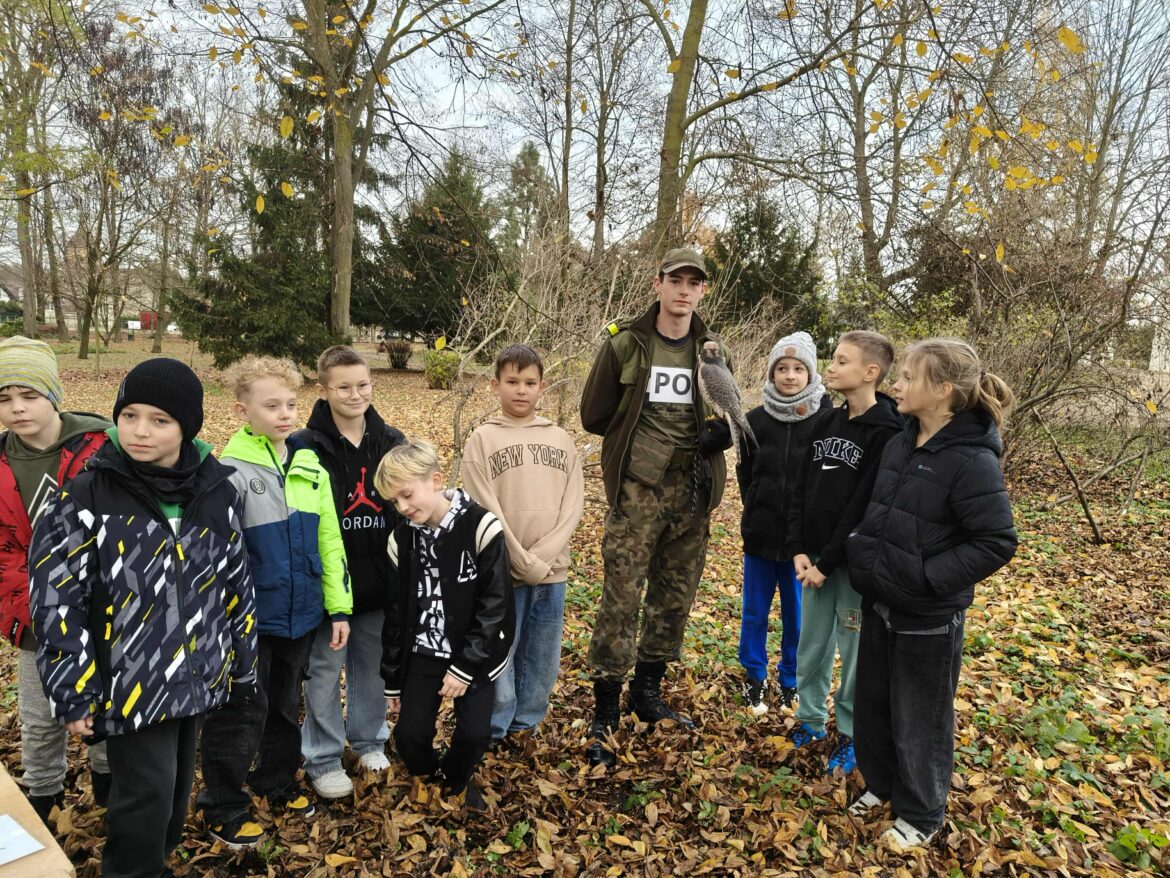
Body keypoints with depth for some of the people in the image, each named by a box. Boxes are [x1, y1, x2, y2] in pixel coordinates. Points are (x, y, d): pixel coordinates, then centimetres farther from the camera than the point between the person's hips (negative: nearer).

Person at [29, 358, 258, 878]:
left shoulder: (216, 492, -3)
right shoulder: (85, 498, -12)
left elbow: (235, 581, 6)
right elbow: (57, 601, -10)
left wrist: (241, 657, 10)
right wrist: (72, 692, -10)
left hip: (196, 675, 4)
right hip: (129, 683, -4)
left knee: (176, 788, 19)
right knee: (146, 798, 1)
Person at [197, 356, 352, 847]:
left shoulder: (310, 467, 2)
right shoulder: (230, 471, -15)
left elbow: (328, 540, 5)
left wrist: (338, 606, 4)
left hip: (300, 613, 5)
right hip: (249, 620, -5)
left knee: (285, 706, 21)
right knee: (241, 714, 8)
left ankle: (277, 782, 41)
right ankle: (224, 809, 28)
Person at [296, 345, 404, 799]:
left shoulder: (391, 442, 2)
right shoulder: (307, 447, -11)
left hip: (379, 580, 4)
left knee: (373, 665, 18)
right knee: (324, 670, 10)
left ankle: (370, 741, 38)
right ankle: (322, 759, 27)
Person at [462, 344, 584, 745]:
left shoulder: (561, 439, 6)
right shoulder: (482, 440, -3)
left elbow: (573, 505, 1)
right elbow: (485, 511, -9)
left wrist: (542, 557, -11)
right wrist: (524, 564, -13)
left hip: (552, 573, 3)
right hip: (501, 574, -3)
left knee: (542, 661, 13)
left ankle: (525, 726, 32)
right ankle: (493, 735, 24)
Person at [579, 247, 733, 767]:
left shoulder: (713, 353, 8)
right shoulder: (624, 344, -2)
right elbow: (593, 416, 1)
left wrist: (719, 435, -6)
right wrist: (640, 437, 1)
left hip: (691, 493, 4)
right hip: (637, 489, -4)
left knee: (674, 599, 13)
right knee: (620, 599, -4)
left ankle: (647, 693, 32)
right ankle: (603, 715, 8)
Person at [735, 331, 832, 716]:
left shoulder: (826, 420, -9)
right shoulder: (756, 420, -1)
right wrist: (755, 507, 3)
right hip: (760, 534, 2)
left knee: (797, 614, 12)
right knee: (755, 612, 12)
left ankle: (790, 681, 31)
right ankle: (754, 677, 30)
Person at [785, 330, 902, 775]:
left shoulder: (886, 432, -14)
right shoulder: (828, 423, 7)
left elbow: (864, 508, -18)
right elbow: (802, 488, 7)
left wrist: (827, 563, -16)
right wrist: (798, 549, -2)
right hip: (814, 558, 6)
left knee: (854, 651, 7)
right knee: (811, 646, 16)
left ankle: (851, 733, 25)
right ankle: (810, 718, 34)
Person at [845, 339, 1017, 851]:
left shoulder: (972, 460, -21)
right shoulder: (899, 444, 2)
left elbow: (996, 543, -20)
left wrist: (926, 579, -23)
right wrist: (862, 557, 3)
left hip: (929, 617, -7)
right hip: (879, 603, 7)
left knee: (920, 719, 11)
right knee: (872, 702, 20)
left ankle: (920, 814, 33)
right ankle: (880, 782, 43)